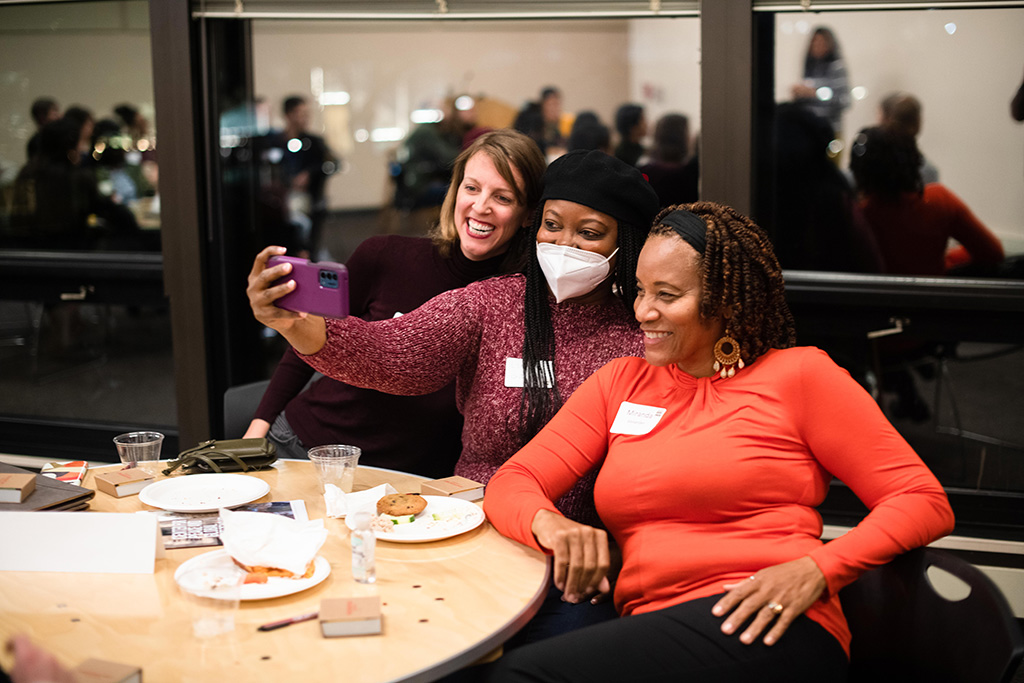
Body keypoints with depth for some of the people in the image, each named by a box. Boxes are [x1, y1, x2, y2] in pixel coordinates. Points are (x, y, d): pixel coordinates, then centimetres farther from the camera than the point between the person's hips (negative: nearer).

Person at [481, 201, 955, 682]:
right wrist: (548, 523, -13)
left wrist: (815, 571, -15)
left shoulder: (797, 374, 6)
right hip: (648, 630, 5)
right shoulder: (620, 382, 19)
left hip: (764, 632, -4)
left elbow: (925, 502, 1)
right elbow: (512, 483, 12)